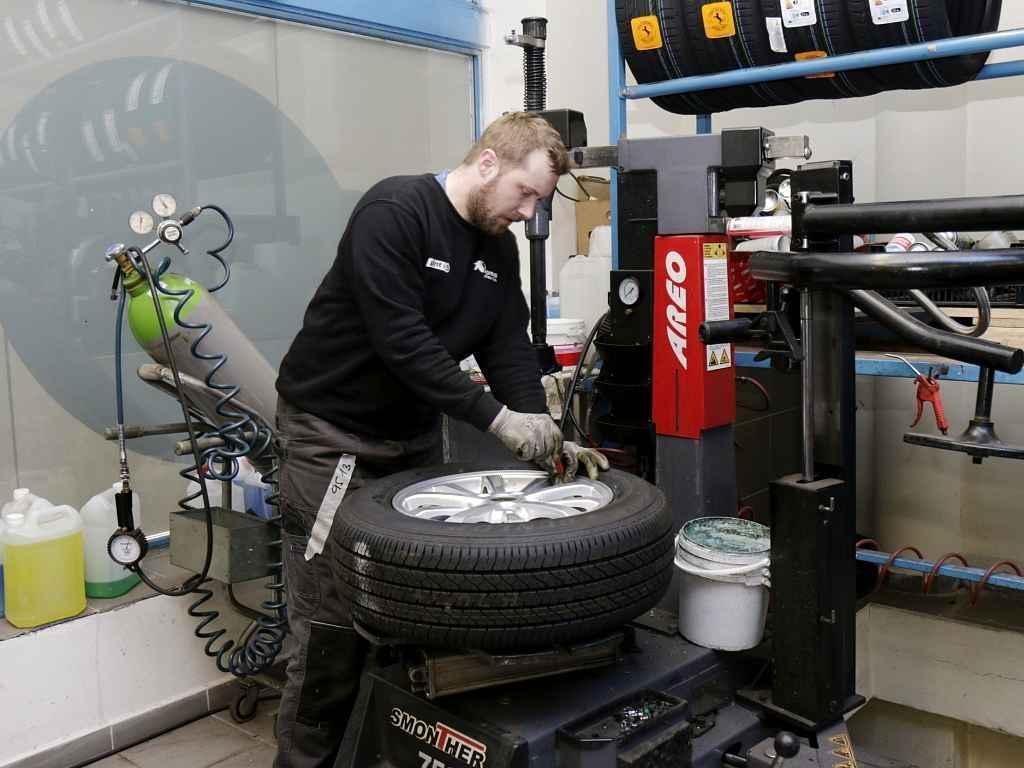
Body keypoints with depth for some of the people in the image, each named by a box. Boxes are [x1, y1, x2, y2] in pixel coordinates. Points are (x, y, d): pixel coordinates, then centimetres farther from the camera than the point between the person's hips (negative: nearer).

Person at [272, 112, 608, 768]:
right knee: (335, 619, -2)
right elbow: (402, 341, -27)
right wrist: (497, 418, -27)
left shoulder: (499, 249, 5)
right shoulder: (394, 212, -20)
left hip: (415, 438, 7)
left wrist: (548, 439, -11)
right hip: (332, 435, -7)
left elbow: (511, 350, 2)